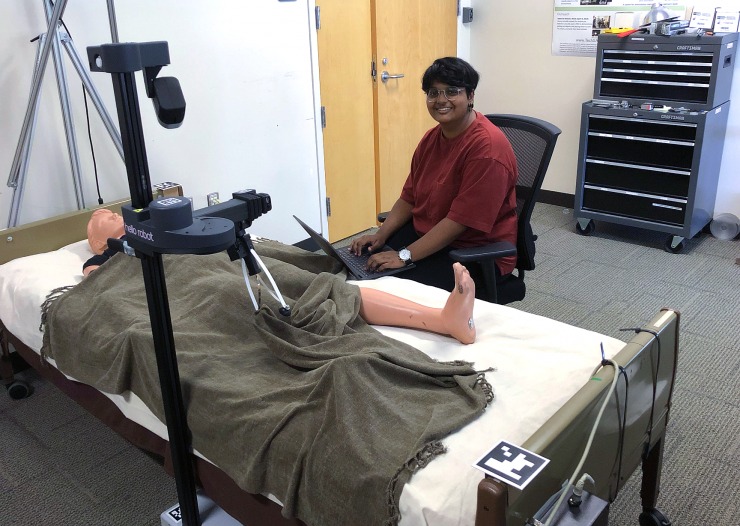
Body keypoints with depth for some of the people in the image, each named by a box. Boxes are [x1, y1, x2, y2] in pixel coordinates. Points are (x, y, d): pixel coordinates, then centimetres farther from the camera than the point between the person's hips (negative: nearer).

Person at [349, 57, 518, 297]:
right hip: (425, 234, 8)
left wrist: (405, 255, -26)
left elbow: (460, 220, -26)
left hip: (476, 252, -8)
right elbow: (409, 197, 11)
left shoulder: (487, 148, -22)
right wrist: (380, 235, -3)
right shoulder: (432, 138, 8)